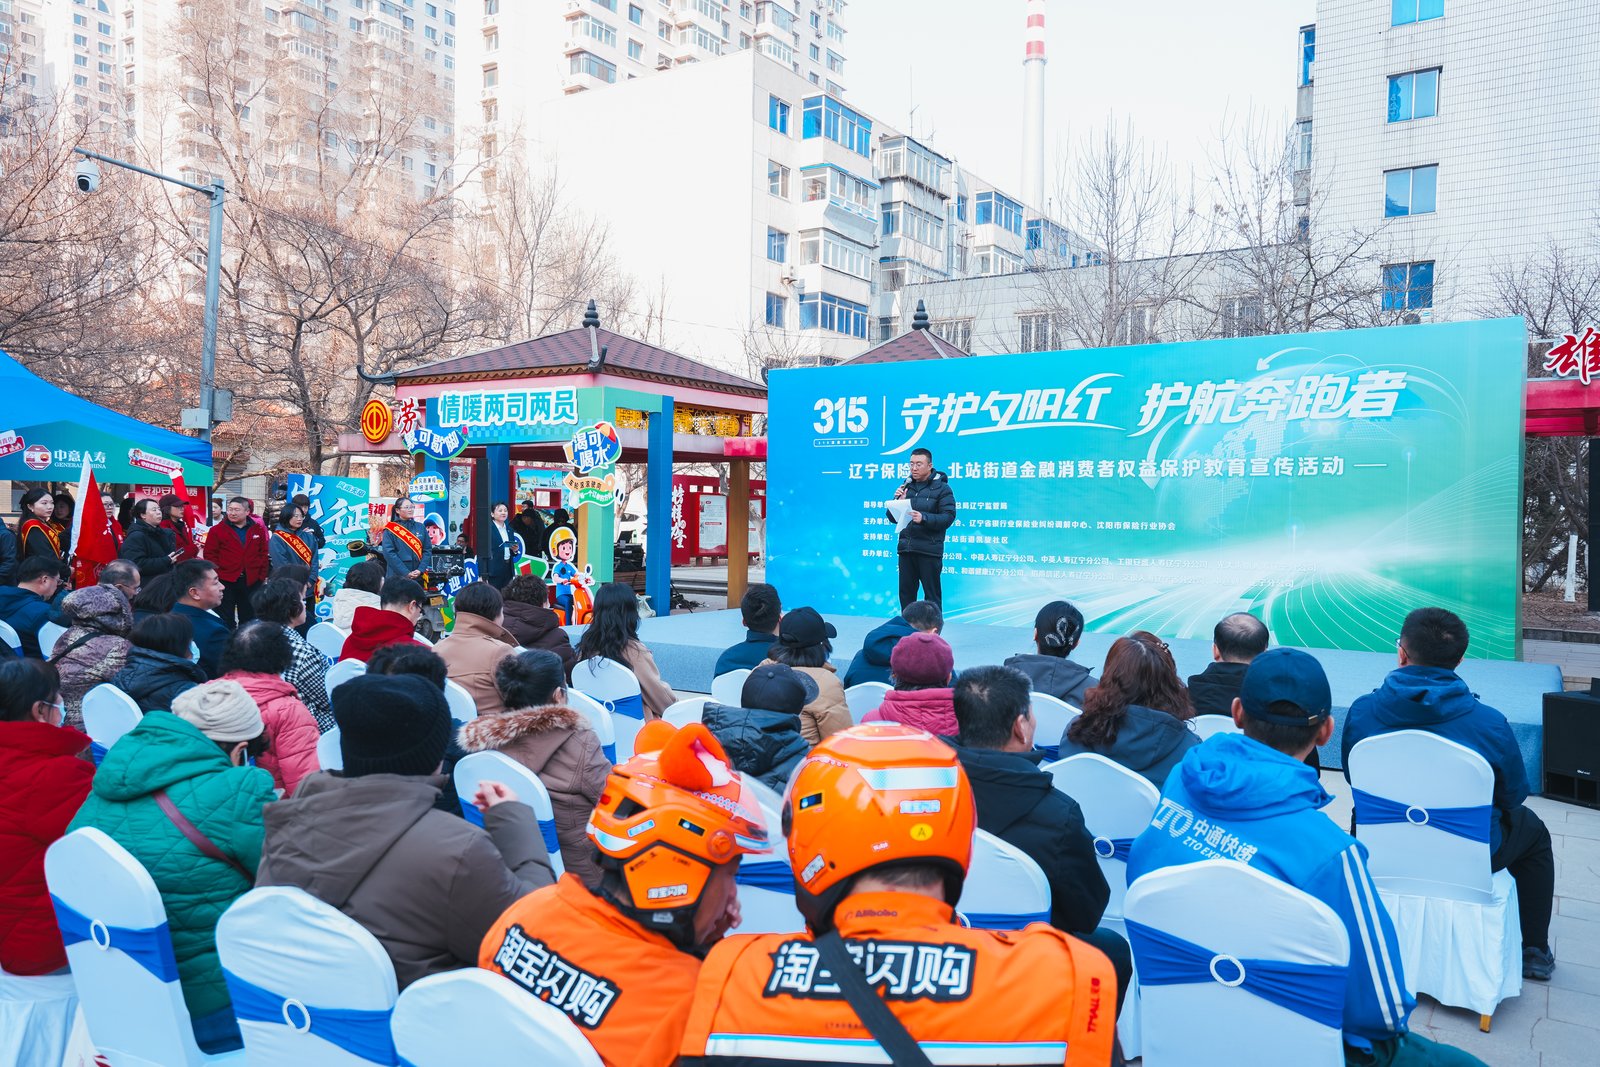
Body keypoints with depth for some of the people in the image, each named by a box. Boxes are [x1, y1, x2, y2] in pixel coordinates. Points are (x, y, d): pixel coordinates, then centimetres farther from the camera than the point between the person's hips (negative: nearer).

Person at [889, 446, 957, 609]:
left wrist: (924, 518, -25)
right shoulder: (906, 486, 12)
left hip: (929, 551, -5)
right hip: (906, 549, 5)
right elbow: (893, 517, 13)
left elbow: (948, 517, -11)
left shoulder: (941, 488, -2)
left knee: (932, 593, 2)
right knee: (906, 592, 9)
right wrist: (898, 502, -7)